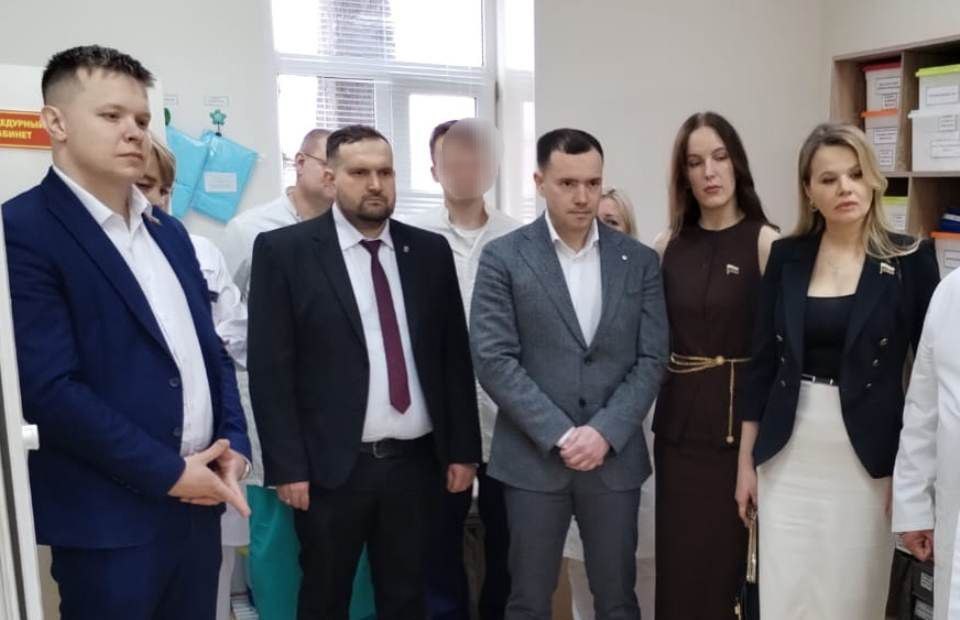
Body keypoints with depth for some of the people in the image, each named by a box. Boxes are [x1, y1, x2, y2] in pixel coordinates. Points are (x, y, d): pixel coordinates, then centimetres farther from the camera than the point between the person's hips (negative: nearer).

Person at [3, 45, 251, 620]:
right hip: (109, 517, -6)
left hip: (198, 499, 7)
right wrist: (167, 471, -15)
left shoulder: (170, 231, 11)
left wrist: (234, 442, 0)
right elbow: (49, 387, -18)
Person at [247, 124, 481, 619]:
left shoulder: (430, 250, 5)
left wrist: (463, 449, 5)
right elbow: (270, 369, -7)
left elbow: (455, 356, 7)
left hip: (415, 462, 3)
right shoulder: (283, 250, -4)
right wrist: (288, 466, -10)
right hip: (331, 467, -2)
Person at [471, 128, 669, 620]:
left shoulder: (640, 261, 4)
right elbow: (494, 360, -10)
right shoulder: (503, 257, -3)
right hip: (533, 458, -2)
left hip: (616, 458, 2)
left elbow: (651, 360, 0)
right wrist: (560, 436, -14)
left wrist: (604, 432, -11)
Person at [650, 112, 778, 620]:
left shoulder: (765, 242, -7)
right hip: (678, 419, 4)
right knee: (677, 559, 12)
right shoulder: (668, 244, 6)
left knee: (728, 556, 6)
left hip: (737, 419, -4)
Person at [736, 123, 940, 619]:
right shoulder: (786, 256, 2)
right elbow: (763, 361, 5)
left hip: (867, 456, -2)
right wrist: (746, 458, 6)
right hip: (788, 454, 2)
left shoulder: (910, 260, -5)